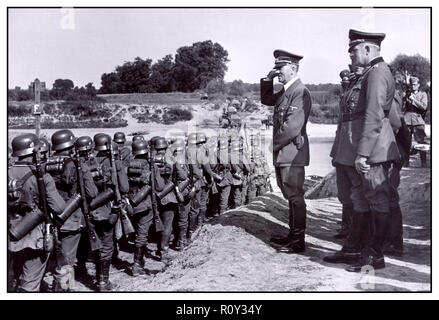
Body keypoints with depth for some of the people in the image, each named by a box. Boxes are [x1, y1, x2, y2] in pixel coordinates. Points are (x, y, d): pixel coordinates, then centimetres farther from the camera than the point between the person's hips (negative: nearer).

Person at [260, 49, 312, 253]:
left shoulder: (300, 93, -15)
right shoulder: (285, 92, 14)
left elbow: (292, 127, -23)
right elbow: (266, 99, 30)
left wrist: (276, 145, -10)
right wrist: (268, 79, 14)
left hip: (293, 154, -10)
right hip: (283, 154, 10)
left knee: (295, 196, -4)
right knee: (291, 195, 16)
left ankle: (298, 241, 4)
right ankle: (293, 234, 27)